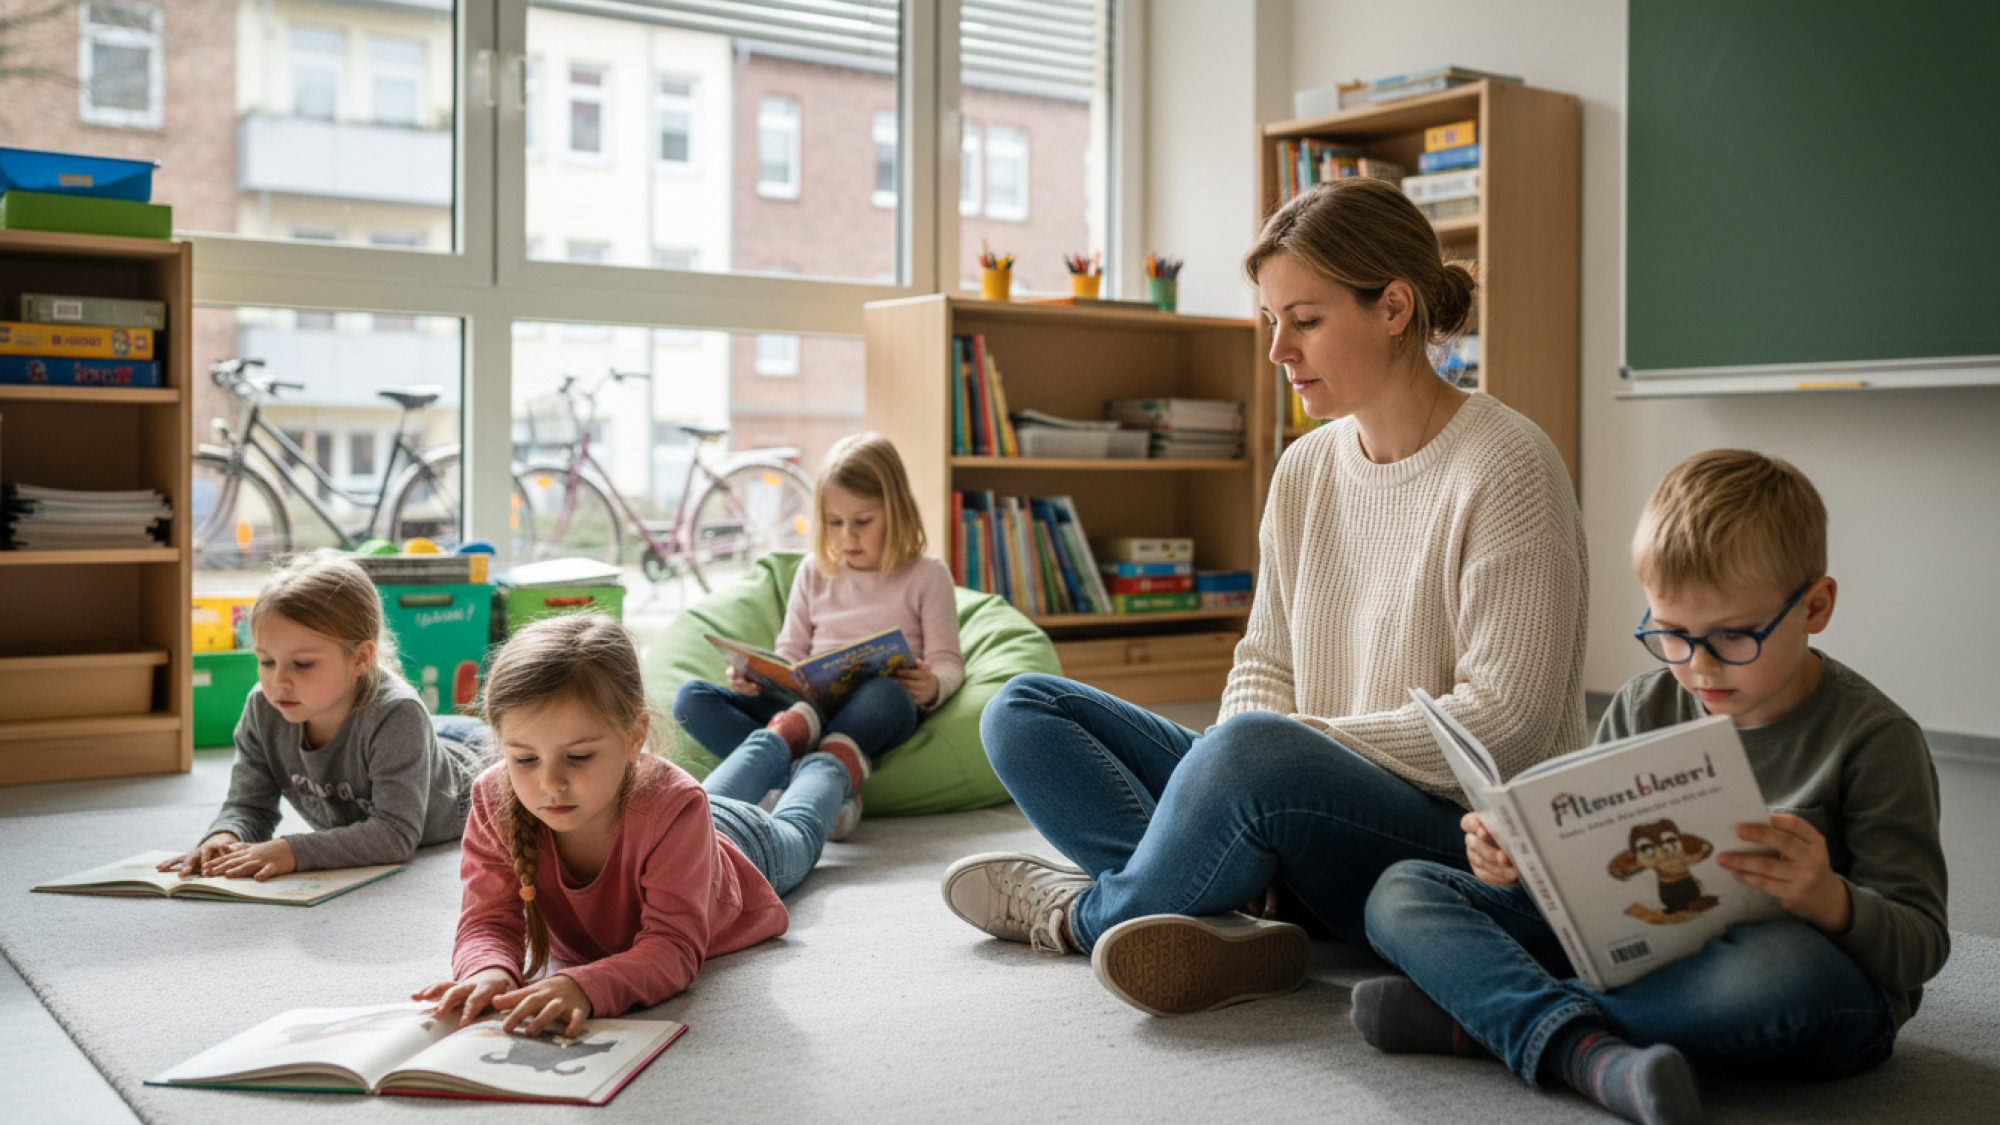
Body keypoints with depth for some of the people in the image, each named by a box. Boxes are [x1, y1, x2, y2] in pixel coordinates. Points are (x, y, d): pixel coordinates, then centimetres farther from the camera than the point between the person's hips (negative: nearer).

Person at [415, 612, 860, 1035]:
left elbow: (673, 946, -56)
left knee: (798, 832, 36)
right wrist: (489, 971, -68)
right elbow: (489, 921, -41)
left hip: (740, 848, -3)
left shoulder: (673, 809, -55)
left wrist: (585, 987, -77)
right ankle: (776, 746, 70)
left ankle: (827, 768, 68)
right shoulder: (494, 802, -44)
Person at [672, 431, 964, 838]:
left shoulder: (927, 575, 10)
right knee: (690, 697, -19)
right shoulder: (813, 575, 20)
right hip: (809, 702, 4)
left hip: (872, 711, -4)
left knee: (886, 695, -41)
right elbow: (790, 654, 20)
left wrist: (933, 687, -18)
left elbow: (948, 662, 6)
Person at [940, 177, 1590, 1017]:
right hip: (1320, 806, 8)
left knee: (1258, 753, -40)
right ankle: (1223, 926, -23)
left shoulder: (1506, 468, -12)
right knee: (1024, 710, 0)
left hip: (1469, 847, -8)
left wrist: (1300, 744, -16)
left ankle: (1086, 914, -9)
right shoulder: (1306, 467, 10)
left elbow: (1505, 723, -17)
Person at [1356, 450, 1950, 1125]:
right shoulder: (1641, 709, 5)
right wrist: (1521, 858, -10)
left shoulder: (1873, 739, -9)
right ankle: (1592, 1053, -32)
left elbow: (1921, 947, -10)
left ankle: (1481, 1012, -26)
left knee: (1789, 966, -44)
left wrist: (1830, 902, -32)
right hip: (1632, 946, 5)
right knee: (1400, 892, -5)